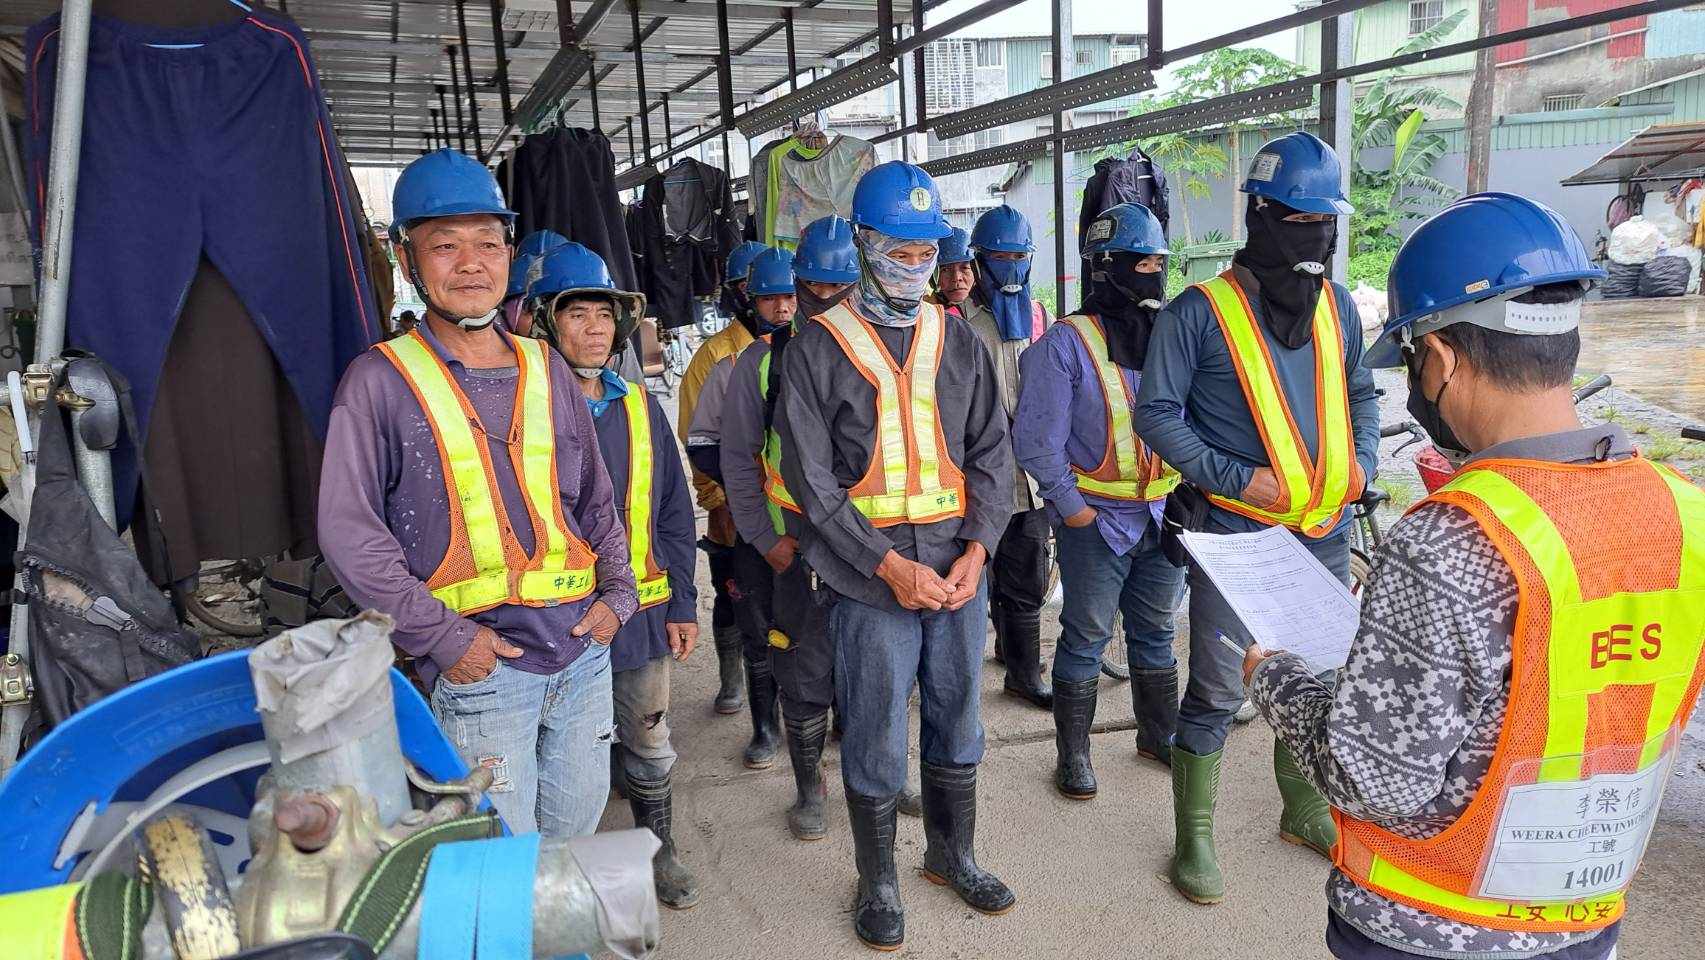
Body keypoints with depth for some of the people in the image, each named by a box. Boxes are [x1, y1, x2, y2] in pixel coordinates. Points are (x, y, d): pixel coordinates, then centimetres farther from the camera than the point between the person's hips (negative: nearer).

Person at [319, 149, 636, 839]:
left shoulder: (545, 369, 10)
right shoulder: (380, 381, -5)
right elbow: (349, 532, -9)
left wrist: (617, 593, 3)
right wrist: (444, 636, -14)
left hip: (584, 647, 5)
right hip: (479, 667, -5)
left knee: (576, 828, 19)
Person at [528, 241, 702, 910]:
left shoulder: (640, 408, 5)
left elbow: (673, 512, 10)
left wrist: (682, 604, 8)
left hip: (641, 614, 4)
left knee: (649, 747, 18)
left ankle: (658, 850, 40)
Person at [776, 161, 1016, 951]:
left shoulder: (957, 339, 9)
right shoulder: (820, 347, -3)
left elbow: (992, 453, 7)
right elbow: (812, 479, -8)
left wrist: (977, 549, -7)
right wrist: (890, 565, -14)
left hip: (959, 566, 4)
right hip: (868, 576, -3)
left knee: (957, 721, 16)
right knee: (875, 738, 6)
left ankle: (952, 853, 38)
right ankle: (878, 882, 27)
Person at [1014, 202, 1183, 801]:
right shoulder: (1067, 343, -11)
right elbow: (1036, 438, -12)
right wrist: (1070, 506, -12)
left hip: (1163, 515, 6)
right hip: (1095, 519, -5)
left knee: (1155, 630, 18)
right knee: (1086, 636, 4)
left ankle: (1159, 732, 36)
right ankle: (1072, 752, 19)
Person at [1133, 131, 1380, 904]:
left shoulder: (1337, 307, 8)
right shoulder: (1201, 311, -11)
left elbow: (1359, 394, 21)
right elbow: (1156, 413, -10)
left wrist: (1362, 460, 3)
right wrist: (1236, 479, -17)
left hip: (1325, 530, 6)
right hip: (1237, 531, -6)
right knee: (1217, 693, 0)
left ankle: (1304, 809, 40)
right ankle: (1193, 840, 17)